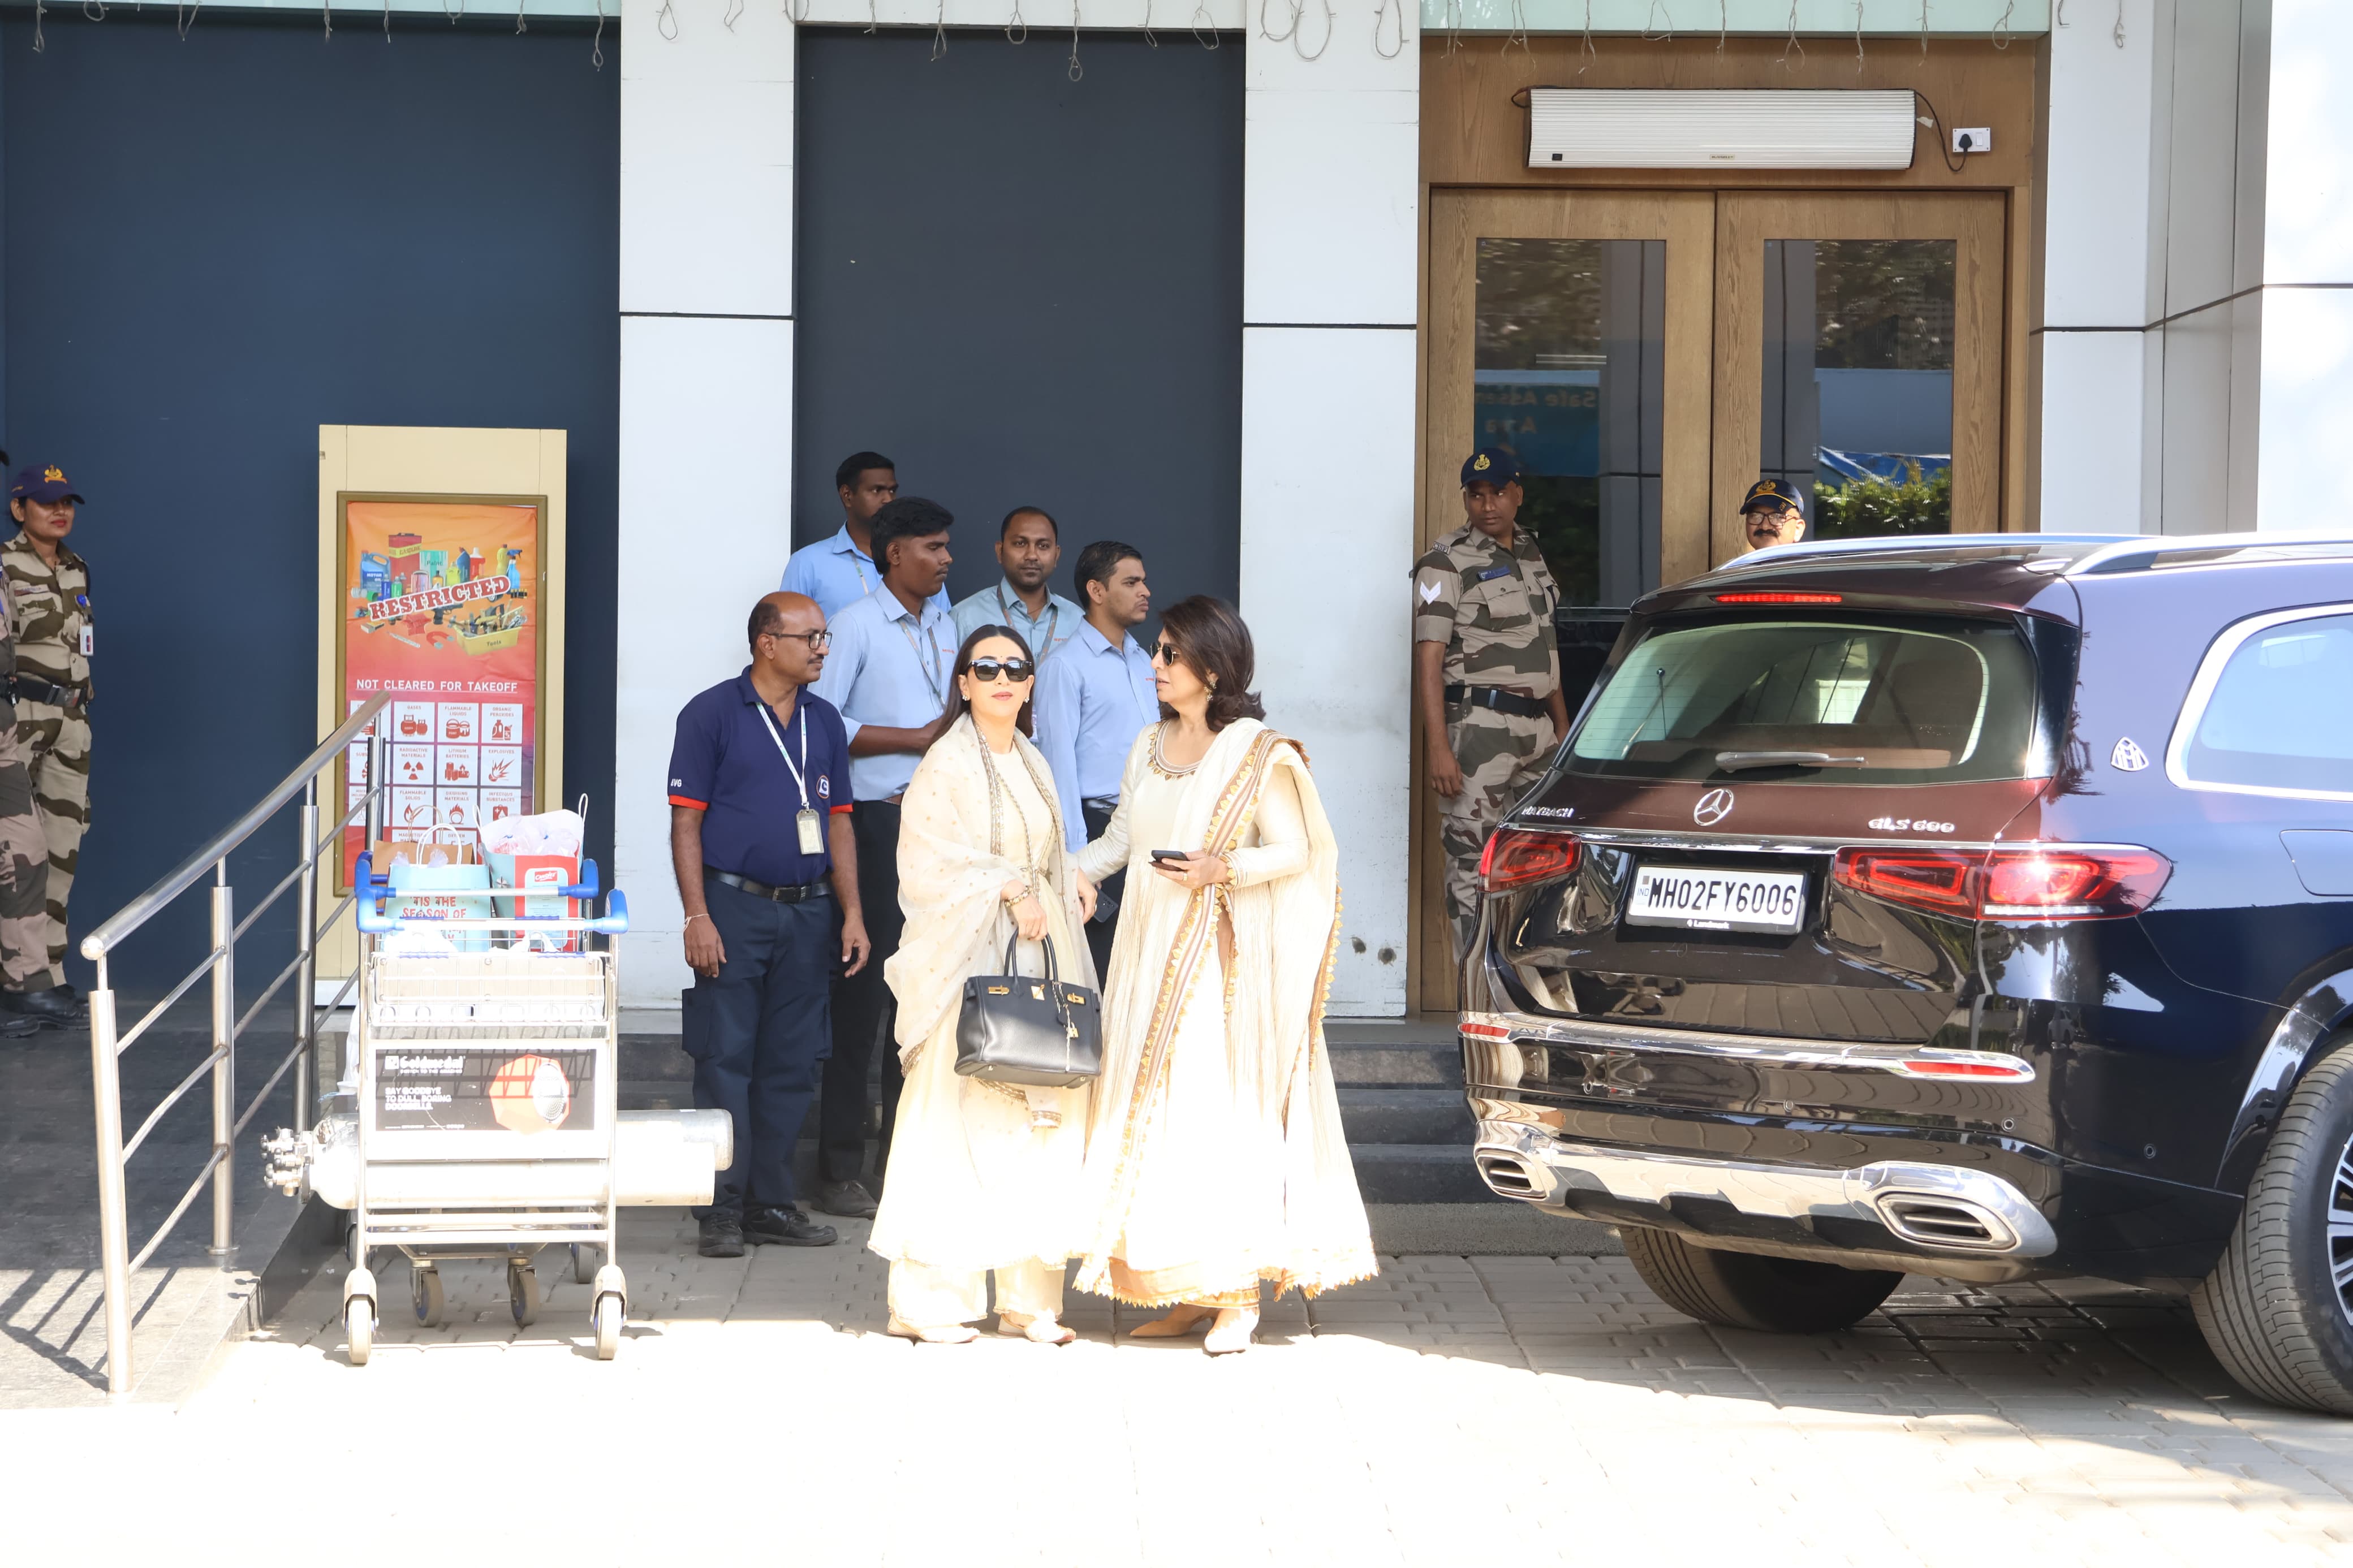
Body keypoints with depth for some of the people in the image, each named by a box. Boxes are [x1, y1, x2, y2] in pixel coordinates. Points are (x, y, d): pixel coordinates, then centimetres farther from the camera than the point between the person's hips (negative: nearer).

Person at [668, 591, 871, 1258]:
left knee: (792, 1064, 7)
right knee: (725, 1060, -5)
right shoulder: (711, 715, -3)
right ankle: (722, 1208, 0)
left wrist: (852, 914, 8)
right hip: (734, 907, -5)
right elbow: (686, 822, -5)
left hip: (808, 912, 5)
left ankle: (771, 1202, 15)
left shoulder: (824, 722, 13)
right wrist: (697, 916, -13)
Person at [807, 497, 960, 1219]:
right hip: (875, 820, -7)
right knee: (861, 988, -5)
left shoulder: (944, 627, 18)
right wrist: (915, 738, -11)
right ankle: (840, 1169, 0)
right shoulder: (857, 625, -5)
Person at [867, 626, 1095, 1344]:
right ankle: (929, 1300, -5)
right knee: (955, 1124, -8)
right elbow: (930, 865, -10)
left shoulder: (1034, 766, 18)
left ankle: (1028, 1297, 7)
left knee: (1040, 1124, 2)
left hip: (1038, 957, 7)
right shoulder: (946, 764, -3)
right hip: (968, 959, -7)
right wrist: (1006, 892, -12)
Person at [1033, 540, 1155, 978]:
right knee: (1100, 964, -6)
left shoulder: (1144, 663, 17)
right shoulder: (1067, 666, -5)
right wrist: (1076, 856, -14)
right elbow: (1059, 762, -10)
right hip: (1101, 823, -7)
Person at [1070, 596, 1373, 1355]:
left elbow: (1296, 851, -8)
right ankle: (1183, 1292, 7)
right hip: (1151, 952, 6)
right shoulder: (1147, 750, 14)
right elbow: (1121, 839, 18)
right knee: (1153, 1114, 3)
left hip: (1224, 959, -6)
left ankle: (1238, 1294, -3)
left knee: (1223, 1111, -8)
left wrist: (1224, 869, -21)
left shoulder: (1256, 754, -6)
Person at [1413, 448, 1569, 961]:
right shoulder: (1447, 564, -6)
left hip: (1536, 728, 8)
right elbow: (1429, 658, -12)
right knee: (1473, 862, -8)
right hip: (1478, 725, -7)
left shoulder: (1531, 554, 17)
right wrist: (1439, 748, -20)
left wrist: (1563, 725, 22)